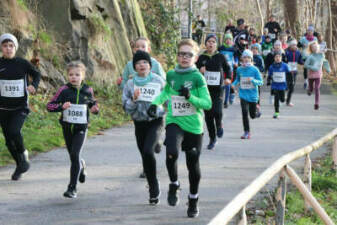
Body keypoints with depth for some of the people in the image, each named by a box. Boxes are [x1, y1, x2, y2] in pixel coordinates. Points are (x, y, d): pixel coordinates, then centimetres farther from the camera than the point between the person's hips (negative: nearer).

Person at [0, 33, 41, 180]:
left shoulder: (23, 63, -4)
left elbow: (36, 74, 9)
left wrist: (33, 85, -10)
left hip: (20, 107, -2)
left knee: (14, 131, -26)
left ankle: (23, 154, 1)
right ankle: (20, 165, 28)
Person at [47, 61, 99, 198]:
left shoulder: (88, 90, -1)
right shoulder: (64, 90, -6)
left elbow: (93, 103, 17)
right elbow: (49, 105, -7)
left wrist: (95, 109, -5)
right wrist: (61, 106, -25)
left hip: (81, 128, -2)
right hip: (67, 127, 2)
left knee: (75, 155, -15)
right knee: (72, 155, 15)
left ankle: (72, 188, -11)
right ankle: (81, 166, 52)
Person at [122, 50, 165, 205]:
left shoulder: (159, 81, -2)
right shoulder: (130, 84, 2)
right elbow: (126, 107, 1)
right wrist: (134, 99, -18)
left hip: (155, 121, -3)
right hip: (139, 123, 3)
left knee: (148, 151, -23)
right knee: (145, 156, 8)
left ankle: (154, 188, -8)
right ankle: (153, 191, 25)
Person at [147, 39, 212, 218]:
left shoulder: (197, 77, -7)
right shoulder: (171, 74, 4)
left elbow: (208, 104, -8)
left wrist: (190, 97, -22)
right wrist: (155, 103, 10)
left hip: (193, 125, -1)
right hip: (174, 122, 1)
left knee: (193, 165, 9)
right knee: (172, 152, -28)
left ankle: (193, 201, 30)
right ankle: (174, 185, 0)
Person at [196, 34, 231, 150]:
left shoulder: (220, 57, 1)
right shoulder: (202, 57, 3)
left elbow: (227, 68, 14)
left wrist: (228, 78, -2)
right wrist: (199, 71, -12)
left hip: (218, 89, -2)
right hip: (205, 89, 2)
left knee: (217, 111, -20)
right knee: (208, 114, 5)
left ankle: (219, 125, 16)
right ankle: (212, 139, 20)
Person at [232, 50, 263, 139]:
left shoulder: (254, 69, -7)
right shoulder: (239, 69, 0)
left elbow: (261, 82, -7)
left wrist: (252, 80, -24)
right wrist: (234, 84, -4)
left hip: (252, 95, -1)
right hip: (243, 94, 1)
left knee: (252, 115, 8)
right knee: (244, 112, -14)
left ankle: (257, 111, 46)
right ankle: (246, 132, -4)